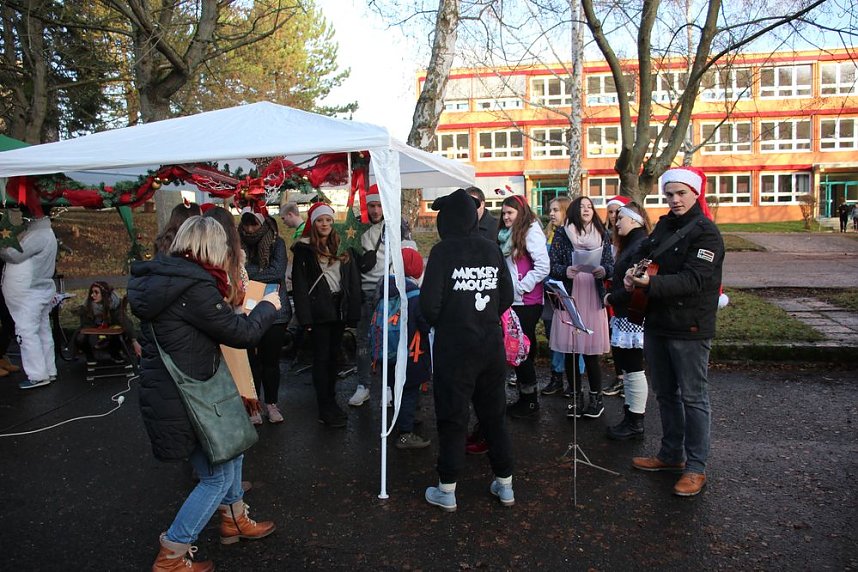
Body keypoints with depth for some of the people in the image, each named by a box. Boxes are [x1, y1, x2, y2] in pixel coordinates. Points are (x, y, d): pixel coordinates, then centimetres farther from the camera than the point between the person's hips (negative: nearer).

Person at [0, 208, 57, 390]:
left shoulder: (39, 235, -18)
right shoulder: (41, 230, 16)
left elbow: (15, 255, -20)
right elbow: (19, 254, 15)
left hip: (29, 295, -10)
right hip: (39, 291, 10)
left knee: (27, 332, -6)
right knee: (42, 331, 12)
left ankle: (38, 375, -4)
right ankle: (49, 371, 19)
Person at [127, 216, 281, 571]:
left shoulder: (162, 276, 5)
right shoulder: (194, 286, -24)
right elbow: (242, 334, -16)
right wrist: (268, 307, 1)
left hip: (165, 390, 10)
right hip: (180, 398, -10)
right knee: (217, 476, 7)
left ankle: (234, 521, 43)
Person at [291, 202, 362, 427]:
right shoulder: (304, 249, -3)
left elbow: (353, 280, 7)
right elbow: (299, 284, -7)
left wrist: (353, 311, -1)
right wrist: (305, 316, -14)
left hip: (339, 308, 4)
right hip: (319, 310, -4)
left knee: (333, 355, 13)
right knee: (322, 357, 0)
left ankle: (331, 399, 24)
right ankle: (325, 410, 5)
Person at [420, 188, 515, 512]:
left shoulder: (443, 251, -12)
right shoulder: (492, 250, 1)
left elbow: (429, 302, -16)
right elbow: (507, 297, 4)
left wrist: (437, 323, 4)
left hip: (454, 346, -4)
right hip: (491, 345, 4)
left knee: (452, 418, 7)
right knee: (494, 415, 16)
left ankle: (446, 491, 18)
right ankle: (505, 485, 27)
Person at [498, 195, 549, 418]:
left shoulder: (531, 232, -10)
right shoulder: (507, 235, 14)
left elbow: (543, 267, -18)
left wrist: (521, 287, -15)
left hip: (527, 301, -8)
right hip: (513, 300, 8)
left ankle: (530, 401, 10)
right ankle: (525, 397, 22)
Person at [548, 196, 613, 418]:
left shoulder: (602, 235, 10)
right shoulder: (562, 235, 3)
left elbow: (611, 264, 8)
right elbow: (552, 265, -2)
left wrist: (603, 270, -14)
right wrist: (565, 271, -21)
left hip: (593, 299, 1)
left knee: (591, 352, 1)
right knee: (570, 351, 4)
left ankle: (596, 397, 15)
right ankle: (576, 396, 17)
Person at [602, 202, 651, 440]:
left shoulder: (641, 246, -17)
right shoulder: (630, 245, 15)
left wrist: (611, 299, -12)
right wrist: (611, 292, 2)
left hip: (633, 318, -10)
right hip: (624, 316, 10)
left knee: (634, 370, 0)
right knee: (627, 369, 16)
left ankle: (635, 424, 10)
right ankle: (630, 418, 26)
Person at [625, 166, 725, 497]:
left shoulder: (706, 233, -13)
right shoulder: (663, 226, 11)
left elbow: (693, 280, -23)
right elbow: (642, 253, 22)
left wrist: (651, 283, -32)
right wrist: (632, 275, 0)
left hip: (689, 330, -8)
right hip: (656, 323, 8)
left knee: (693, 398, 3)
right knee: (665, 394, 17)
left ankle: (696, 468, 14)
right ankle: (672, 454, 33)